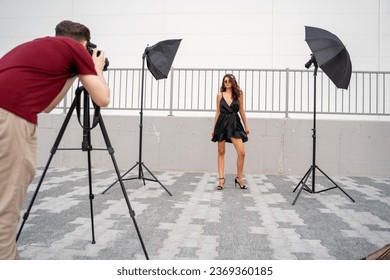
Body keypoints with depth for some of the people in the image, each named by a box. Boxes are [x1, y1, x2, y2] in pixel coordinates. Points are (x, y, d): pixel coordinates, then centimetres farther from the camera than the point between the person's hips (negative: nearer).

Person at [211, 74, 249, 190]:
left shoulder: (239, 94, 6)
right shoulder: (220, 95, 8)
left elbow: (241, 110, 12)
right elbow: (218, 112, 12)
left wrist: (246, 126, 12)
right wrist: (214, 128, 12)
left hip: (235, 123, 0)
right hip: (222, 123, 1)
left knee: (241, 152, -9)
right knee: (221, 152, 4)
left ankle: (239, 178, 9)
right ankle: (221, 179, 11)